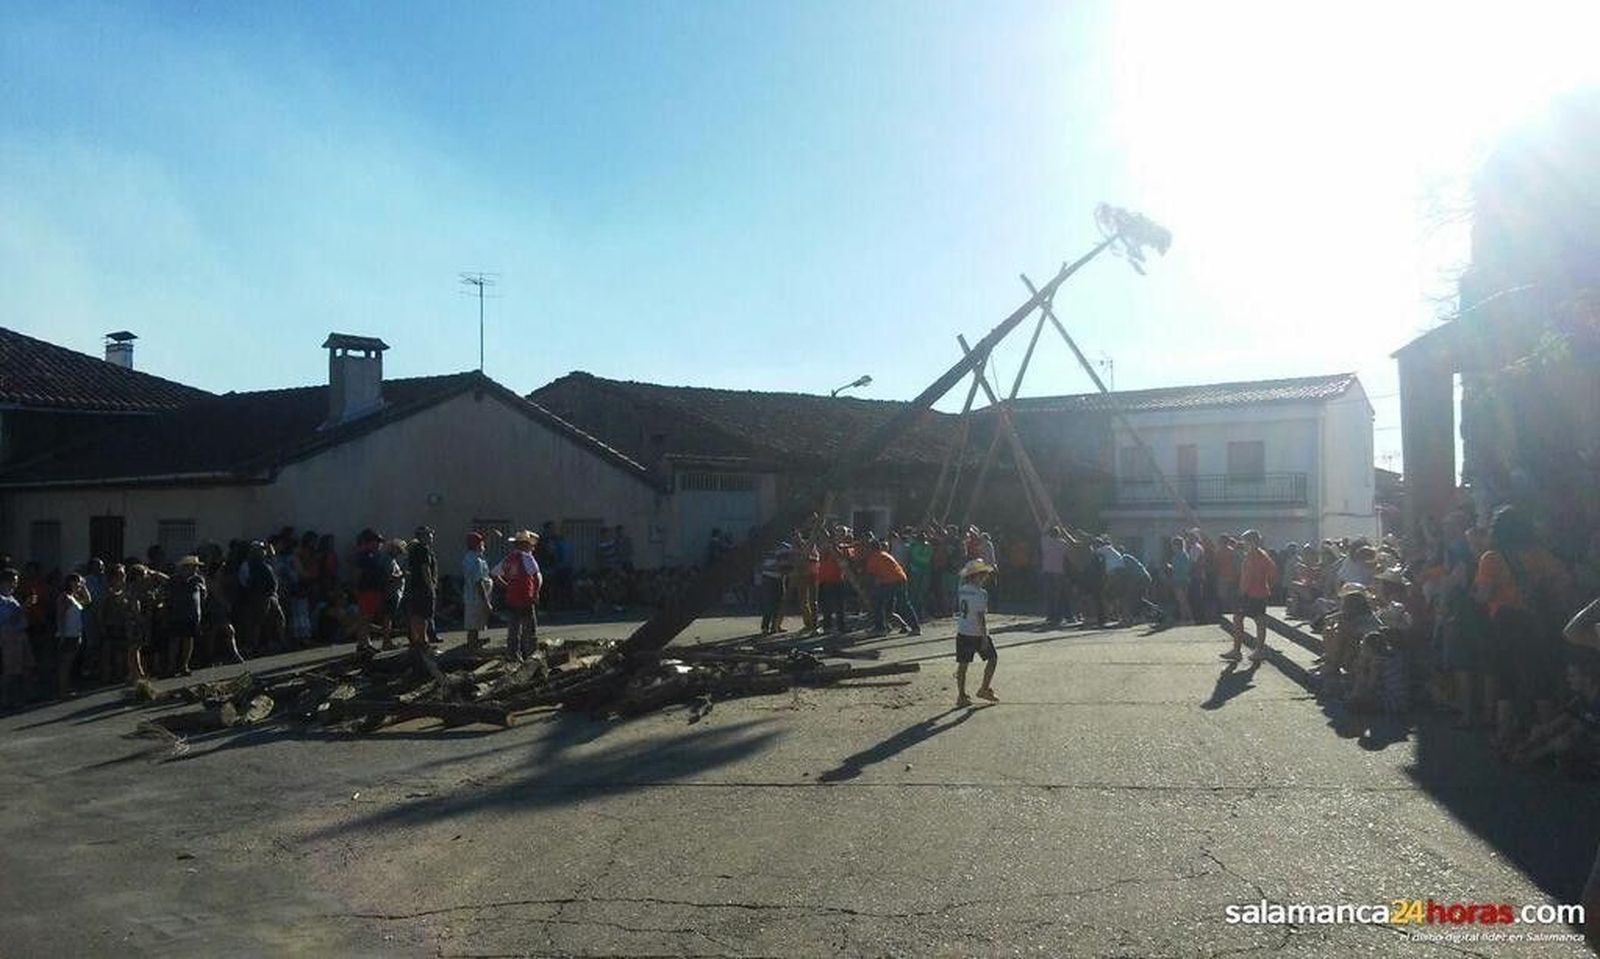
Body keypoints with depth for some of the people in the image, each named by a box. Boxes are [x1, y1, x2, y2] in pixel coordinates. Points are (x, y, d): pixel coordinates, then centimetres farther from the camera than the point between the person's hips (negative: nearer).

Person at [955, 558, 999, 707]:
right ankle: (984, 689, 15)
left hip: (962, 633, 6)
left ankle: (961, 695, 8)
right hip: (977, 633, -6)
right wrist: (984, 636, -14)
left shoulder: (961, 591, 6)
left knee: (963, 664, 7)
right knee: (992, 658, 13)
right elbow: (981, 617, -18)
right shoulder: (981, 594, -15)